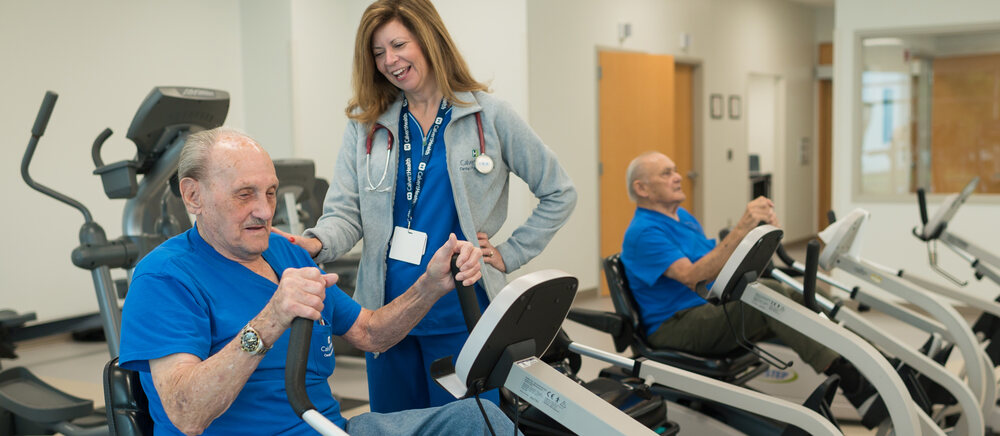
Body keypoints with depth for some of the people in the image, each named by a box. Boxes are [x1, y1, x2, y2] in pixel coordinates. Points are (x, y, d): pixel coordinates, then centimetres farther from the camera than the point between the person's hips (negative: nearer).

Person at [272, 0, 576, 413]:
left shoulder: (489, 116, -1)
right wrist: (317, 243, -22)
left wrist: (510, 254, 0)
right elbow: (345, 211, -1)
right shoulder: (365, 124, 5)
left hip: (462, 315, -2)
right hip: (386, 313, 3)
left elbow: (559, 194, 6)